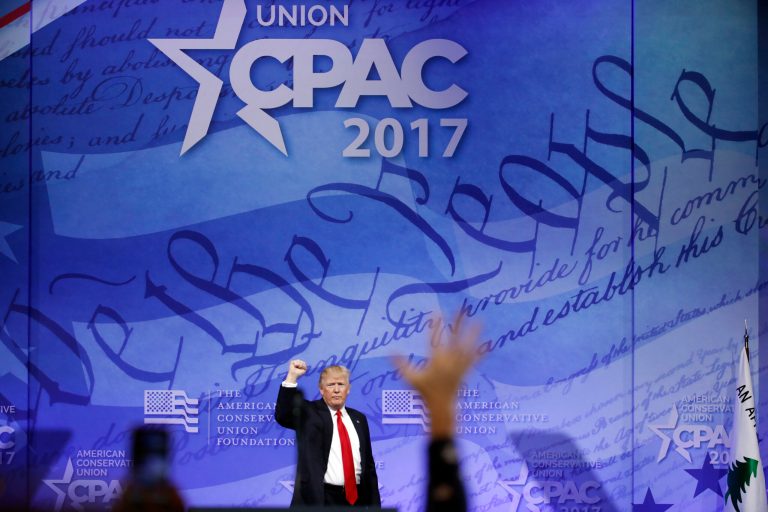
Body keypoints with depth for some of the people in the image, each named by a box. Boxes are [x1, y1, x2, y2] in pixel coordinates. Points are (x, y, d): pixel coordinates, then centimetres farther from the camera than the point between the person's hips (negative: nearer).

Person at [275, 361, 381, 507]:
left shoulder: (358, 418, 15)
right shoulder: (309, 413, 2)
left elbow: (368, 463, 16)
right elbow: (282, 415, -18)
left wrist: (374, 503, 12)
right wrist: (292, 377, -25)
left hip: (356, 498, 4)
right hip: (320, 498, -4)